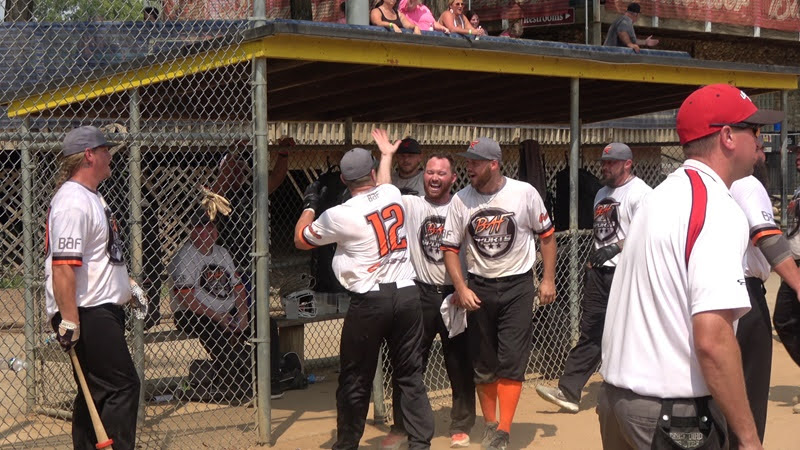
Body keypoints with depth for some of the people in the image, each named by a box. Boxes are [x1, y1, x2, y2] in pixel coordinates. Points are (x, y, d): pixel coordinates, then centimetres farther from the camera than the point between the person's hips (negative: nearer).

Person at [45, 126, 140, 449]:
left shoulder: (92, 197, 17)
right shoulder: (72, 201, -16)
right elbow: (63, 265, -24)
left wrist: (128, 287, 25)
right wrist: (68, 320, -28)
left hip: (104, 310, 11)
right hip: (86, 314, -11)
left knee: (98, 392, 13)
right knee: (123, 386, -13)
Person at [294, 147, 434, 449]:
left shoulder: (339, 216, -9)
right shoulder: (393, 193, 4)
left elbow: (300, 240, 9)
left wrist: (309, 205, 24)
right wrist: (386, 153, 49)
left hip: (368, 301, -4)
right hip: (407, 295, 4)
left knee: (355, 379, 9)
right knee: (410, 376, 9)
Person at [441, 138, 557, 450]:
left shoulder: (524, 193, -9)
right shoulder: (460, 200, -5)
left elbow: (546, 235, 1)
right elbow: (450, 247, 0)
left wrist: (548, 280, -3)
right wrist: (461, 289, -10)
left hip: (518, 286, -2)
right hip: (478, 288, 3)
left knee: (511, 361, -8)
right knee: (483, 363, 10)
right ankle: (489, 424, 26)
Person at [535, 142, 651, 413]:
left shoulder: (640, 192, -9)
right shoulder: (602, 193, 19)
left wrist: (615, 247, -26)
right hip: (600, 271, 8)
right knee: (590, 332, 6)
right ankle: (569, 392, 5)